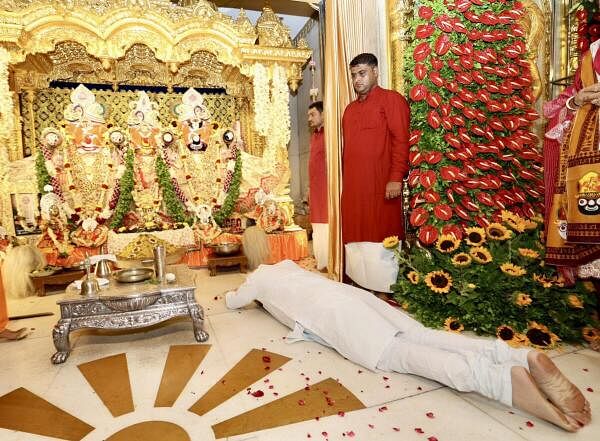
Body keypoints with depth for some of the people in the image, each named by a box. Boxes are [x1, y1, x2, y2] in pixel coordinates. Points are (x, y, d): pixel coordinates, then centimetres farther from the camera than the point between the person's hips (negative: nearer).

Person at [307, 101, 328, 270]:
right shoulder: (314, 135, 17)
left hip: (327, 187, -9)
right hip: (315, 189, 9)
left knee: (327, 224, -6)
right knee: (318, 223, 12)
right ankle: (322, 260, 21)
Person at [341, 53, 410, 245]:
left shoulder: (391, 99, 2)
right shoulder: (350, 108, 23)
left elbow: (401, 140, -9)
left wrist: (396, 178, -17)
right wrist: (345, 181, 15)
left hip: (381, 186, -6)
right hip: (352, 187, 6)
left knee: (382, 238, -3)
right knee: (355, 239, 6)